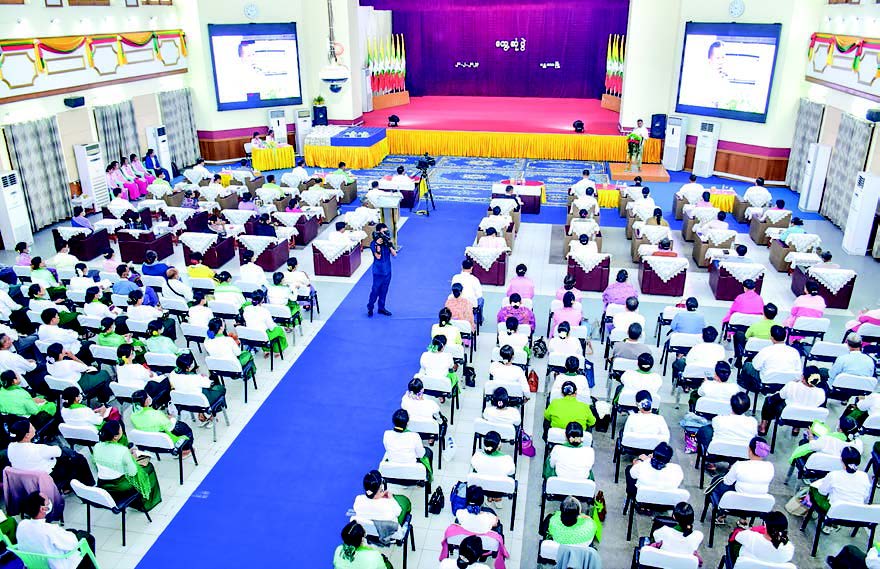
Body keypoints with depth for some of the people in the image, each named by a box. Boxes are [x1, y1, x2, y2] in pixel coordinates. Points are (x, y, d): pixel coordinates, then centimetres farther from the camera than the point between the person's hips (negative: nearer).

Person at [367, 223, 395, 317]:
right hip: (378, 272, -5)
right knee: (375, 290, 3)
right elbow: (378, 256, -23)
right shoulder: (374, 243, -14)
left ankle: (381, 308, 29)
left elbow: (394, 254, -7)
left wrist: (389, 245, -20)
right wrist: (378, 244, -31)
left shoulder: (388, 241, 0)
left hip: (387, 271, 5)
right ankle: (370, 308, 21)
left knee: (384, 291, 15)